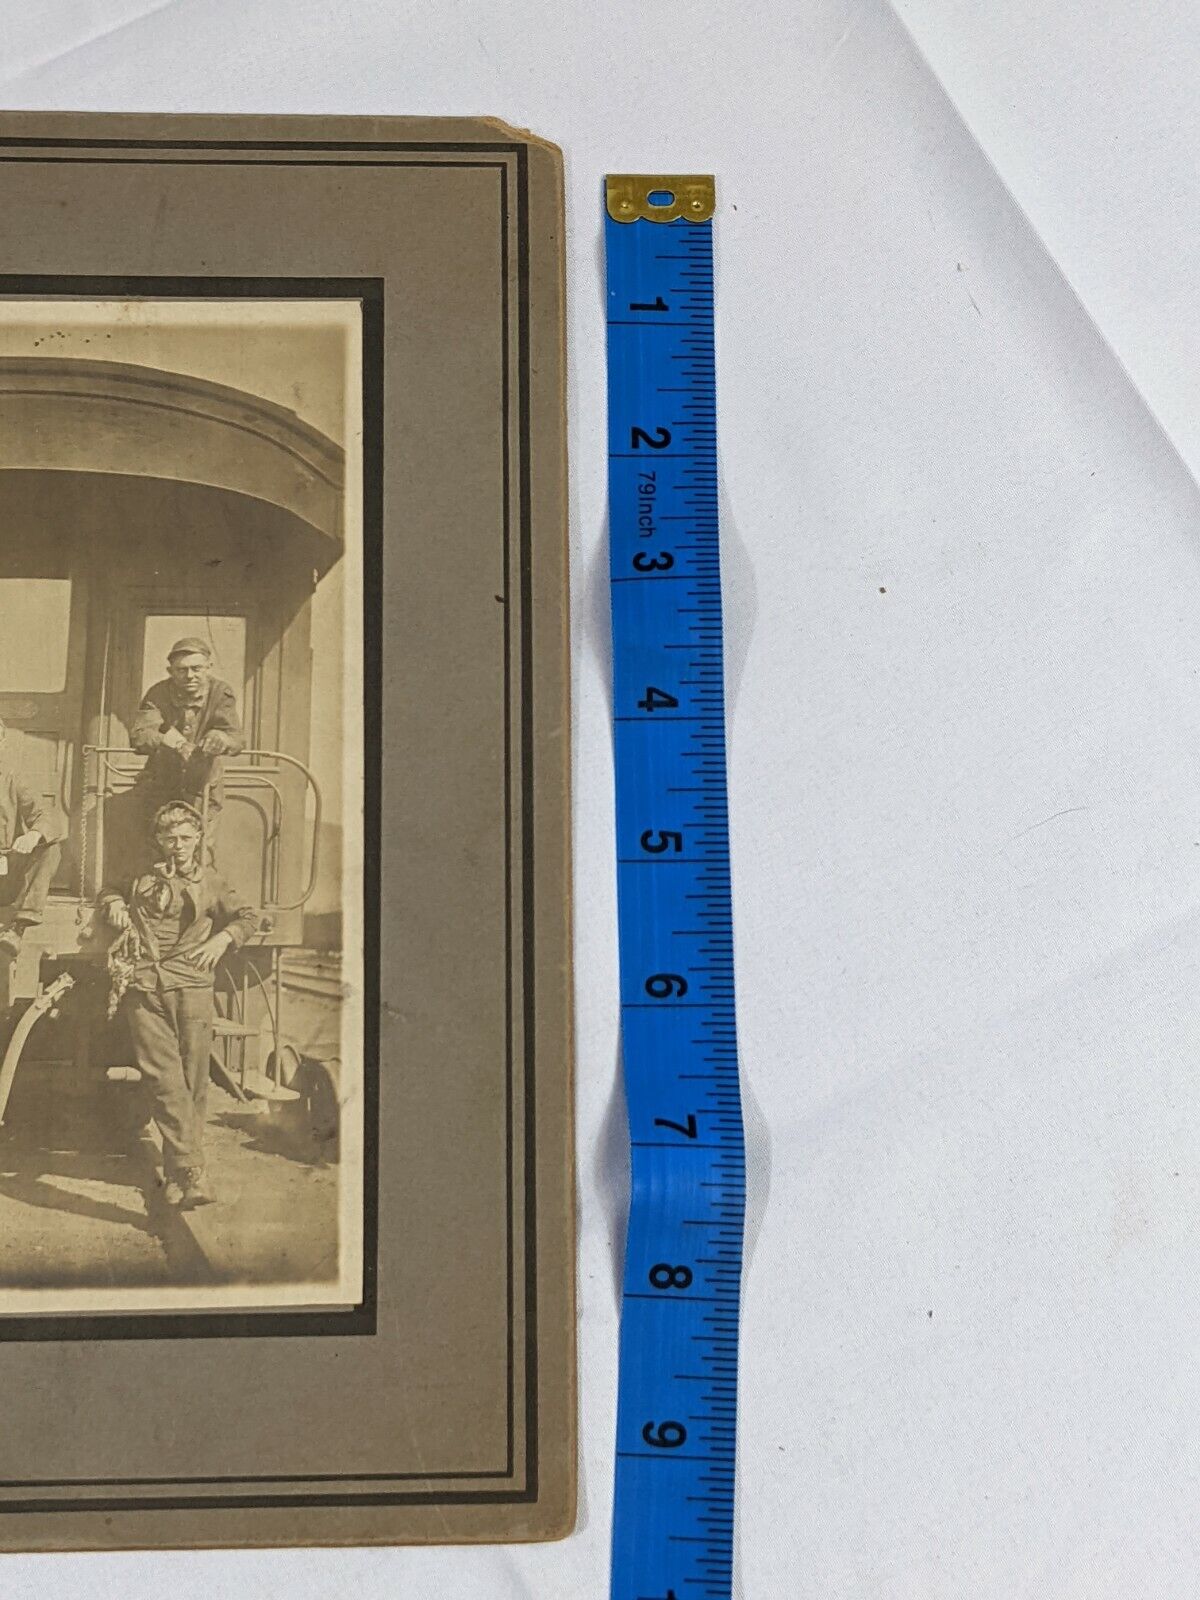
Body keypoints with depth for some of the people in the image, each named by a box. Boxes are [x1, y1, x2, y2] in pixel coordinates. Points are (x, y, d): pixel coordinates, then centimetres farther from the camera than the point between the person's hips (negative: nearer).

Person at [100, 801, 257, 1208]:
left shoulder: (209, 881, 18)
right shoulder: (141, 877, 19)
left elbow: (247, 915, 18)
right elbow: (110, 891, 35)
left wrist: (223, 938, 0)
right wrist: (114, 903, 13)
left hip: (191, 982, 0)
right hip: (143, 987, 0)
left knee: (193, 1081, -4)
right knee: (164, 1078, -14)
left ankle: (177, 1172, 6)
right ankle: (192, 1170, -20)